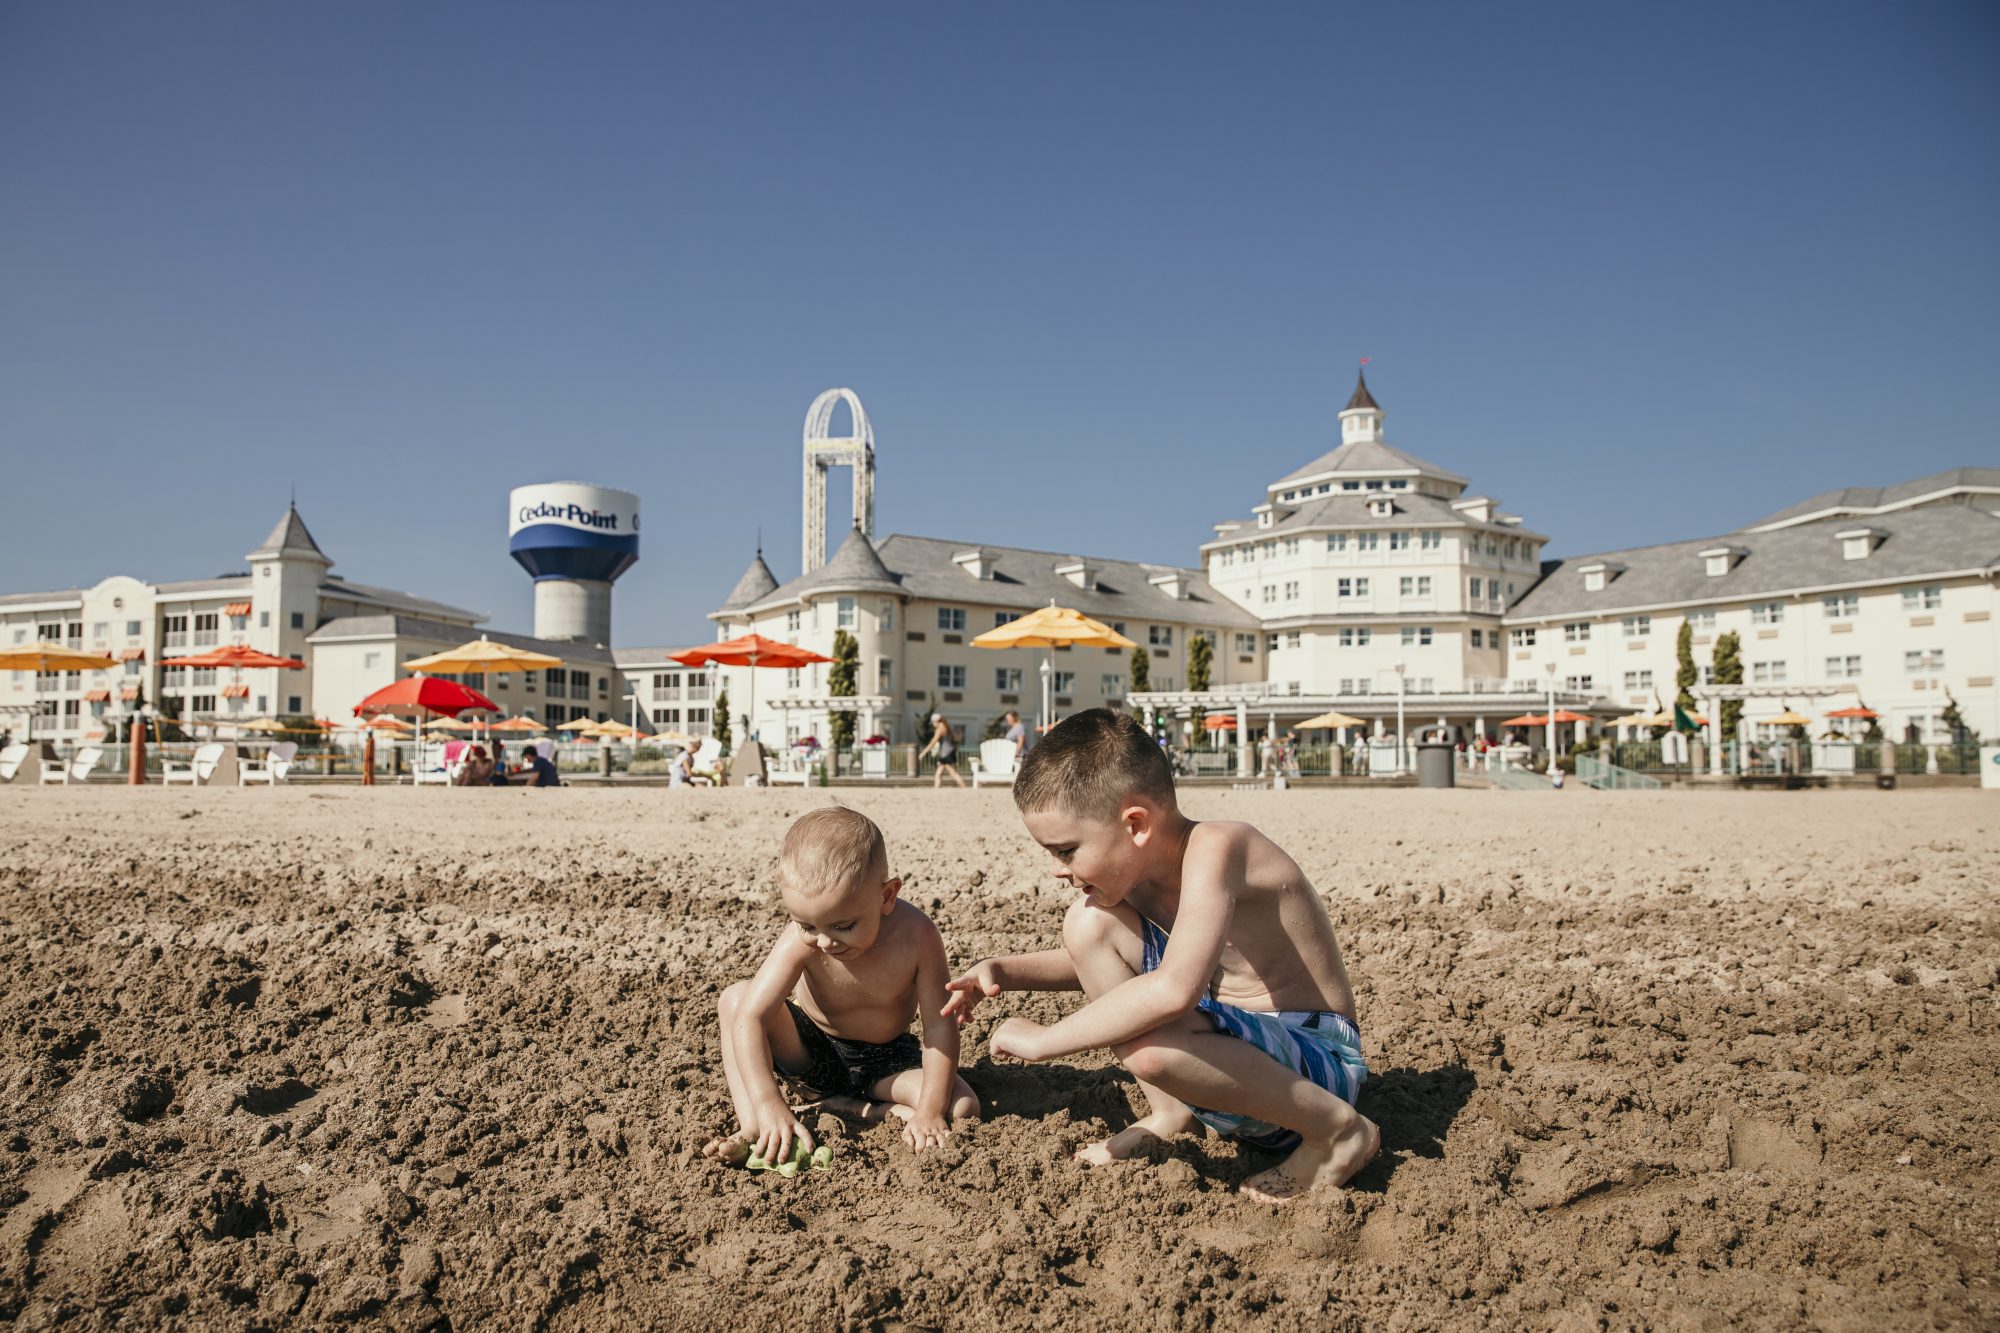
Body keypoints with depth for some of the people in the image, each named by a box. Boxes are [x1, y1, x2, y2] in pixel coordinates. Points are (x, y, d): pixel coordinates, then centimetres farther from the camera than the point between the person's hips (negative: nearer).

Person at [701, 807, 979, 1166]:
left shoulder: (916, 936, -30)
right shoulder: (801, 941, -29)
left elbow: (939, 1027, -24)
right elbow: (749, 1018, -34)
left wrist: (930, 1113, -29)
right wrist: (768, 1106, -43)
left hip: (884, 1060, 1)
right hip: (809, 1051, 0)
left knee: (964, 1109, -22)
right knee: (735, 998, -24)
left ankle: (844, 1108, -12)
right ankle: (753, 1128, -23)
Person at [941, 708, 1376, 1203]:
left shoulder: (1214, 847, -26)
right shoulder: (1137, 869, 0)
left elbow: (1173, 991, -42)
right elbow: (1095, 960, 20)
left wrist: (1044, 1040, -30)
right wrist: (1002, 971, 3)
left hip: (1319, 1060, -8)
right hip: (1238, 1038, 8)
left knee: (1149, 1042, -38)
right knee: (1088, 922, -1)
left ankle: (1337, 1129, -12)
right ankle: (1171, 1113, 8)